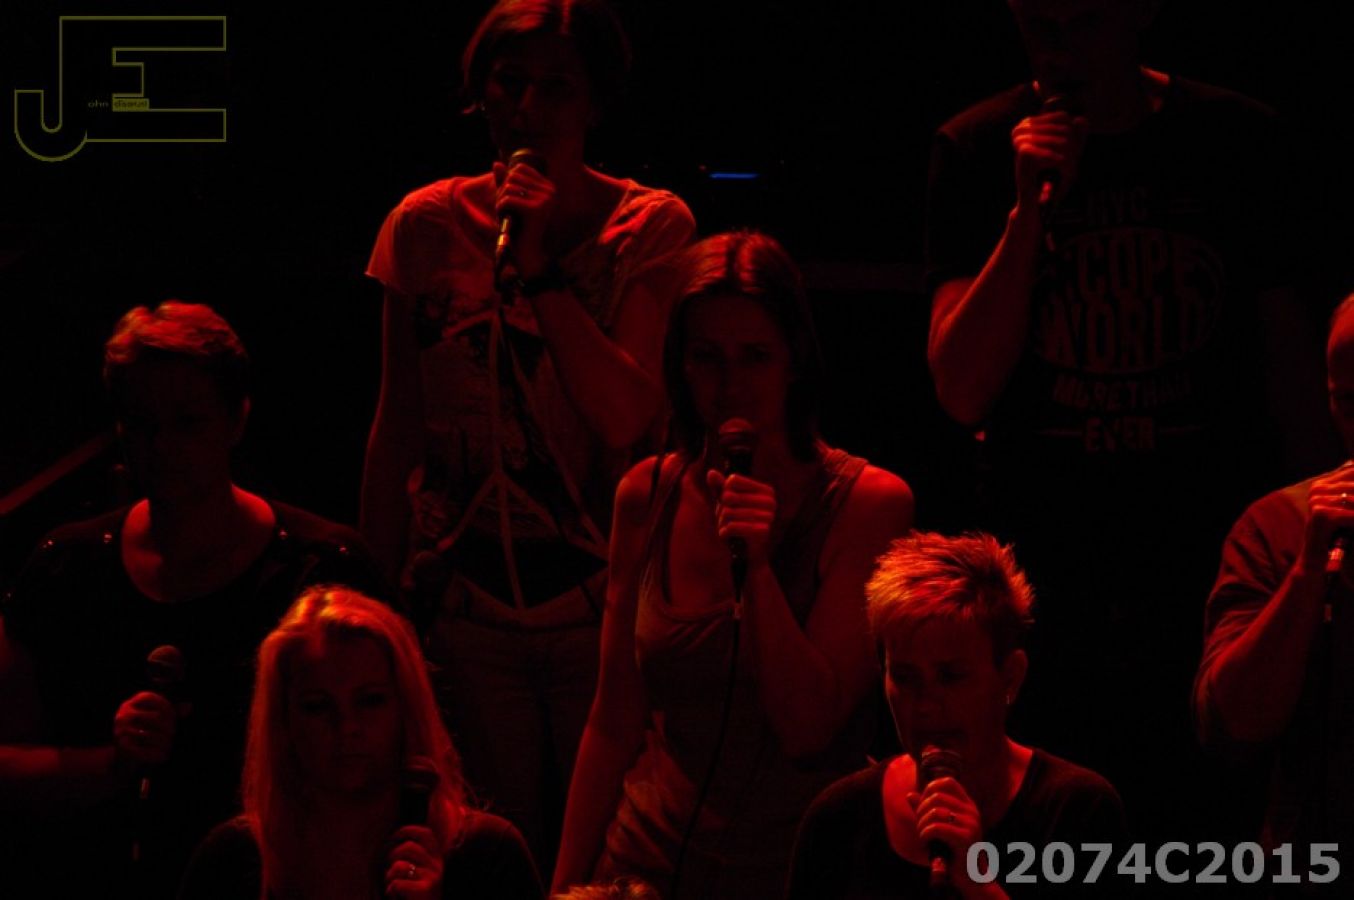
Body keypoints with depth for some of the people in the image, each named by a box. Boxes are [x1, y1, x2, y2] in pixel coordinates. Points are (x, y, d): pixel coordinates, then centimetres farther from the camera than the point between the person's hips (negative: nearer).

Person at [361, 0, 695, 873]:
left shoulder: (648, 227, -5)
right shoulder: (429, 226, 1)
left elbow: (629, 416, -15)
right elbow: (398, 426, 7)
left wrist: (537, 273, -19)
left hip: (602, 599, -2)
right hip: (467, 598, 2)